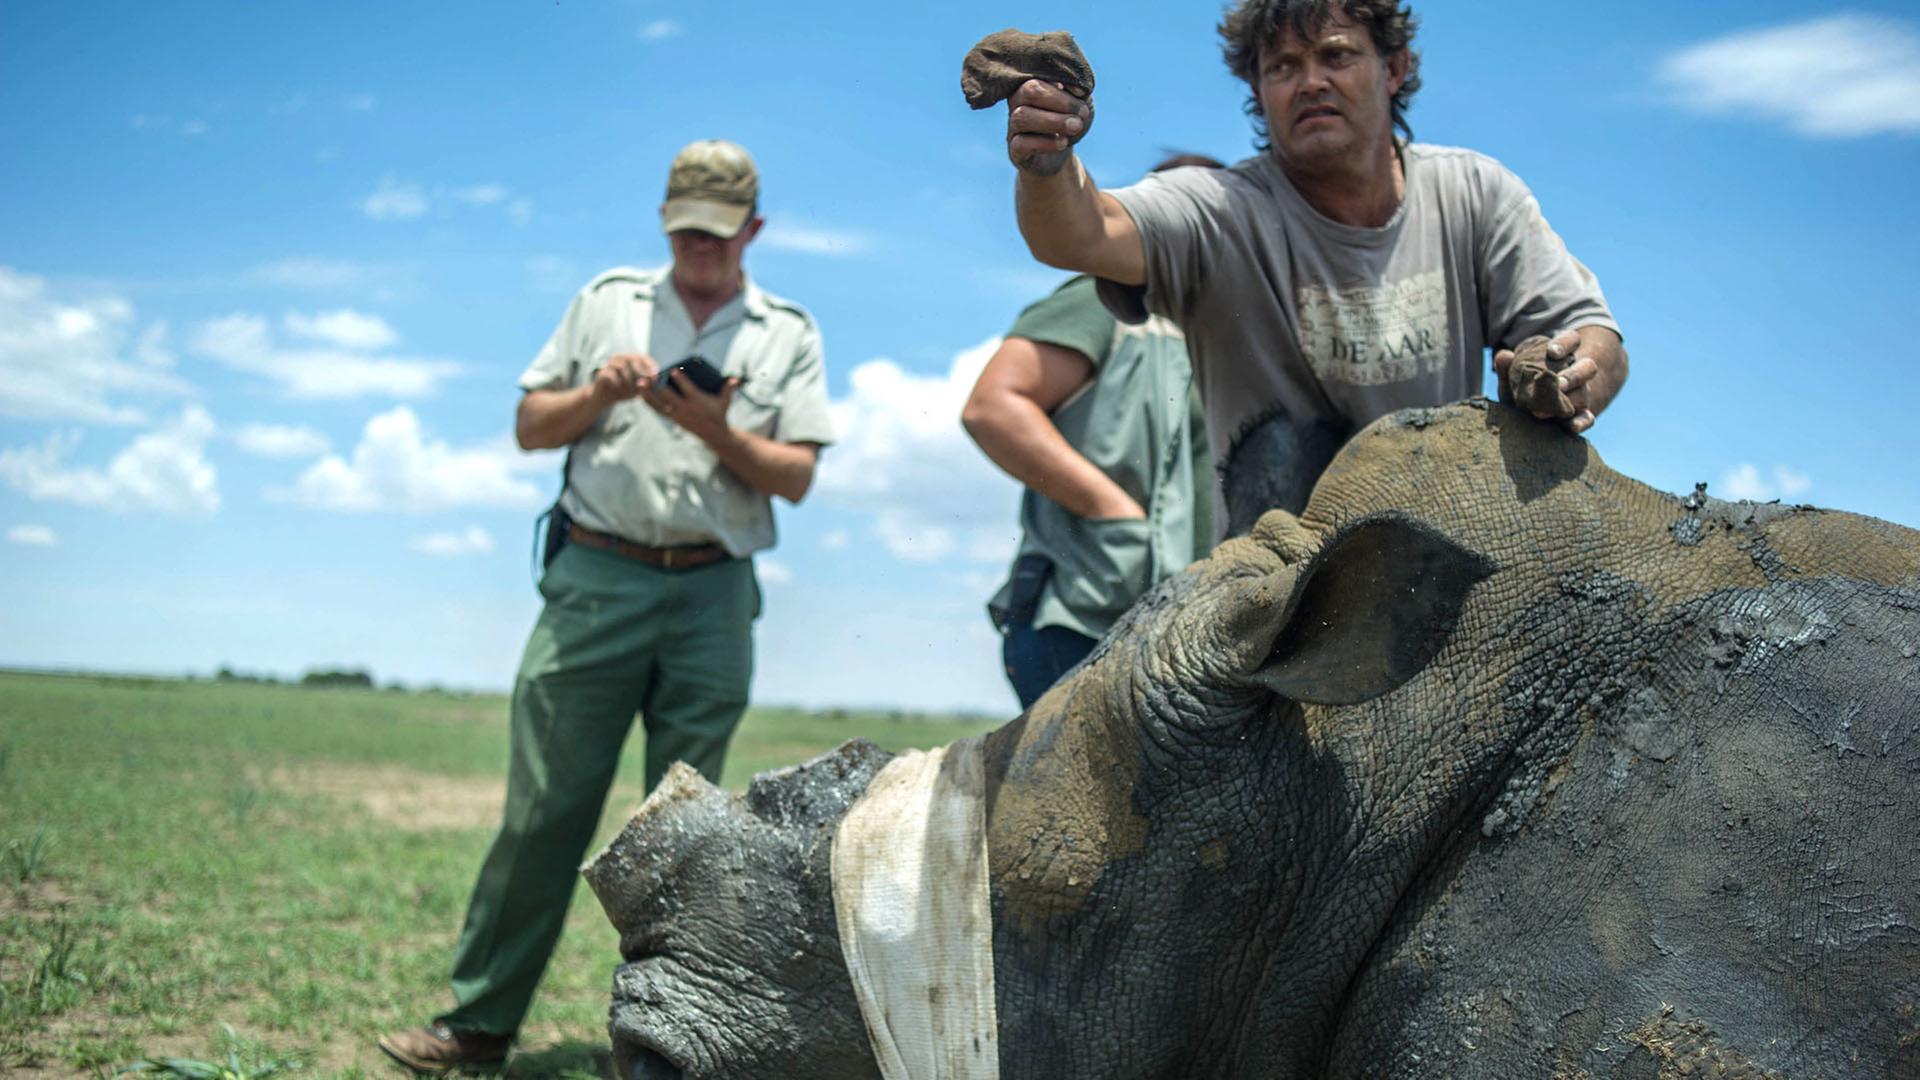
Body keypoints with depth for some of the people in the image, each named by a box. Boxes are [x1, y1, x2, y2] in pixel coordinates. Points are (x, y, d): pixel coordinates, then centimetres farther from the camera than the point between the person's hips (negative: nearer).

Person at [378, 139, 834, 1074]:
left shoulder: (788, 333, 10)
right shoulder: (608, 301, 13)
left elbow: (796, 477, 4)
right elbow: (530, 428, 13)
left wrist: (717, 430, -12)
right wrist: (599, 393, -6)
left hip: (712, 599, 0)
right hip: (596, 579, 0)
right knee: (543, 809, -1)